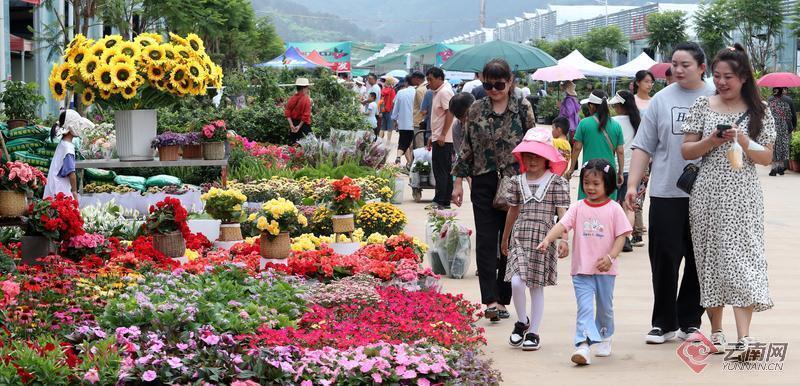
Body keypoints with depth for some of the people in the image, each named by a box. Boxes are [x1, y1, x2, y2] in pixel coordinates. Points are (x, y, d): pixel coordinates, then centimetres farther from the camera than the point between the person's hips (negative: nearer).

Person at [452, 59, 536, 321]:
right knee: (486, 241, -6)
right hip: (484, 184, 1)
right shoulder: (476, 110, 7)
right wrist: (459, 181, 6)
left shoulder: (522, 108, 1)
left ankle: (502, 299, 14)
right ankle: (490, 300, -10)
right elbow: (466, 147, 10)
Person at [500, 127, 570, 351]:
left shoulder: (556, 182, -2)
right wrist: (504, 239, 26)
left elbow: (562, 212, -6)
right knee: (516, 282, -12)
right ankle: (522, 322, 12)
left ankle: (533, 333, 14)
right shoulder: (518, 182, 8)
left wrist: (563, 240, -16)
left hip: (544, 240, -2)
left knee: (537, 286, 4)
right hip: (520, 238, 2)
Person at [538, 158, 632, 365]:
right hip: (582, 269, 0)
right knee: (584, 307, -10)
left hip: (605, 270, 0)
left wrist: (610, 256, -16)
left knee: (605, 307, 16)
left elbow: (621, 235, -3)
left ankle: (604, 338, 37)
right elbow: (562, 225, -10)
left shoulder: (614, 209, -2)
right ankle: (583, 346, -19)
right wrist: (547, 239, -28)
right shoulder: (578, 207, 1)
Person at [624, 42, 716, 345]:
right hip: (666, 193, 0)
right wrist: (632, 185, -3)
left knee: (699, 260, 7)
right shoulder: (661, 100, 5)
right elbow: (643, 147, 5)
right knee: (664, 259, -1)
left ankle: (690, 321, 19)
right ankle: (663, 323, 10)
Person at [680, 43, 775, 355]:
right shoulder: (702, 106, 6)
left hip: (742, 197, -2)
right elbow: (686, 151, 5)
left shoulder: (759, 111, 4)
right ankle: (716, 331, 15)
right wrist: (711, 142, -13)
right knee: (710, 258, 5)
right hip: (708, 194, 2)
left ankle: (744, 336, -16)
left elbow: (766, 158, 4)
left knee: (742, 258, -10)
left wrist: (744, 143, -14)